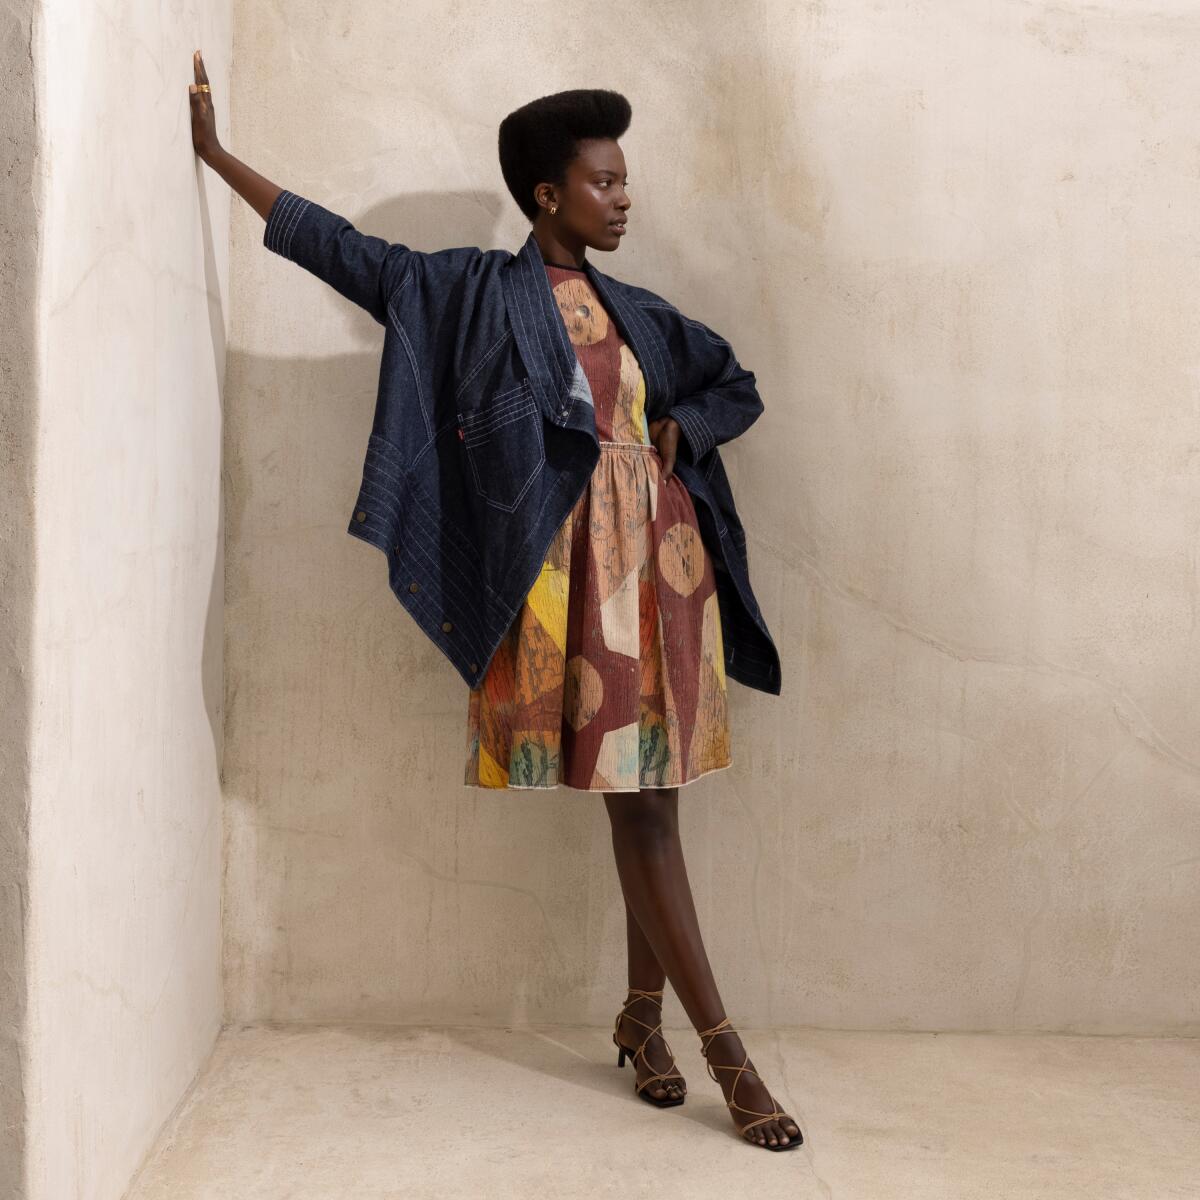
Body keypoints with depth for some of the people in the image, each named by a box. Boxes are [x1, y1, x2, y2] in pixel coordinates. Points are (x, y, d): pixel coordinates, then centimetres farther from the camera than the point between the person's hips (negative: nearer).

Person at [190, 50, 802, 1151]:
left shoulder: (626, 306, 17)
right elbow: (342, 248, 2)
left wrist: (675, 427, 4)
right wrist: (216, 153, 5)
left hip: (655, 556, 6)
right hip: (576, 563, -6)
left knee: (651, 793, 7)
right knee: (638, 803, -6)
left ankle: (644, 1017, 23)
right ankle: (726, 1054, -1)